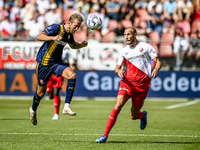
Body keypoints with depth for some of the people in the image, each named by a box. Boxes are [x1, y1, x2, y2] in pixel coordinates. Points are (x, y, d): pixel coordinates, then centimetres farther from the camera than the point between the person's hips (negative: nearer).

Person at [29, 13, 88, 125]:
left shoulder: (69, 34, 2)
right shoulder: (56, 28, -19)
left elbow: (73, 45, 23)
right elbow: (39, 37, -31)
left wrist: (81, 45, 1)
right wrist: (53, 37, -48)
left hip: (57, 62, 5)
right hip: (44, 63, -5)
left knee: (72, 75, -23)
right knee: (41, 91, 5)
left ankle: (67, 107, -22)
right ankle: (33, 110, 36)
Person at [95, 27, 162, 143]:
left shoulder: (146, 47, 3)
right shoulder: (124, 51, 11)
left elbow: (158, 62, 3)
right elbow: (117, 68, 14)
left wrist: (156, 70, -20)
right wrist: (118, 71, -11)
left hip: (142, 84, -2)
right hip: (128, 81, 2)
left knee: (133, 116, 3)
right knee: (118, 105, -21)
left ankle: (143, 115, 42)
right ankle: (105, 135, -20)